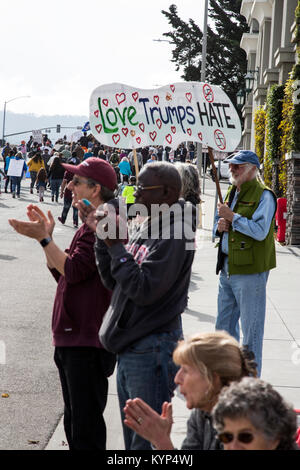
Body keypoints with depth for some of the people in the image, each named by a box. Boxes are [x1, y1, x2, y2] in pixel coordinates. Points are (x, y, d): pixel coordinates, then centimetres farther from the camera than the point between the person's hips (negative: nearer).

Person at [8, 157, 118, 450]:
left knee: (86, 427, -4)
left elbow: (73, 271, -22)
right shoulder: (91, 224, 18)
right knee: (74, 421, 19)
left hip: (87, 343, -11)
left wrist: (43, 238, -16)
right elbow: (62, 274, 19)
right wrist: (47, 235, 10)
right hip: (71, 338, 11)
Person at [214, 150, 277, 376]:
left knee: (251, 328, -2)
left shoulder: (263, 195, -10)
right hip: (227, 268, 9)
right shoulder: (232, 192, 16)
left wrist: (232, 217, -18)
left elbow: (260, 231, -22)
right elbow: (221, 226, 25)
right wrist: (220, 226, 2)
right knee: (224, 324, 17)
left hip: (250, 269, -9)